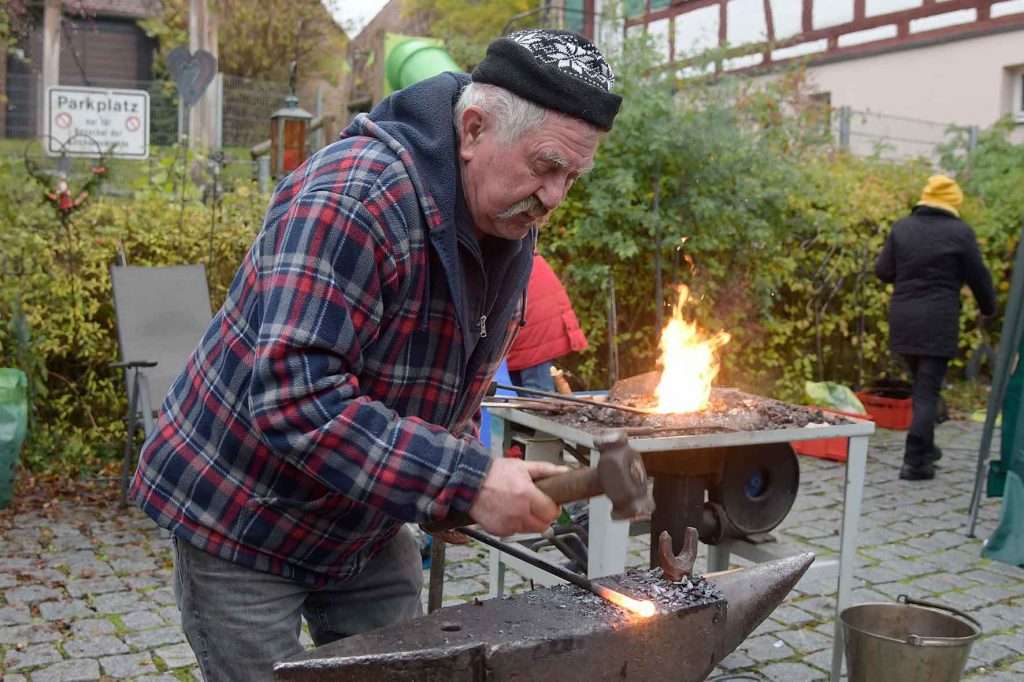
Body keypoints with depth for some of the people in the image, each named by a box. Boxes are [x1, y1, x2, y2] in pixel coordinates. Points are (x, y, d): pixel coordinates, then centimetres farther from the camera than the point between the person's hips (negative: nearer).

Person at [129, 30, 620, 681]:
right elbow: (294, 394, -35)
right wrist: (465, 479, -35)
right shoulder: (354, 195, -29)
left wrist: (463, 474, -6)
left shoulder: (511, 226, -2)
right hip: (243, 523, -7)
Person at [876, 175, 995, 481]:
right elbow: (978, 277, 1)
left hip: (903, 318, 4)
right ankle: (916, 461, -6)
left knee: (920, 384, 20)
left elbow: (882, 271, 6)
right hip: (938, 321, -4)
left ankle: (924, 447, 30)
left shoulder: (901, 227, 5)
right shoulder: (960, 232, -5)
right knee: (928, 390, -3)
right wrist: (988, 308, 19)